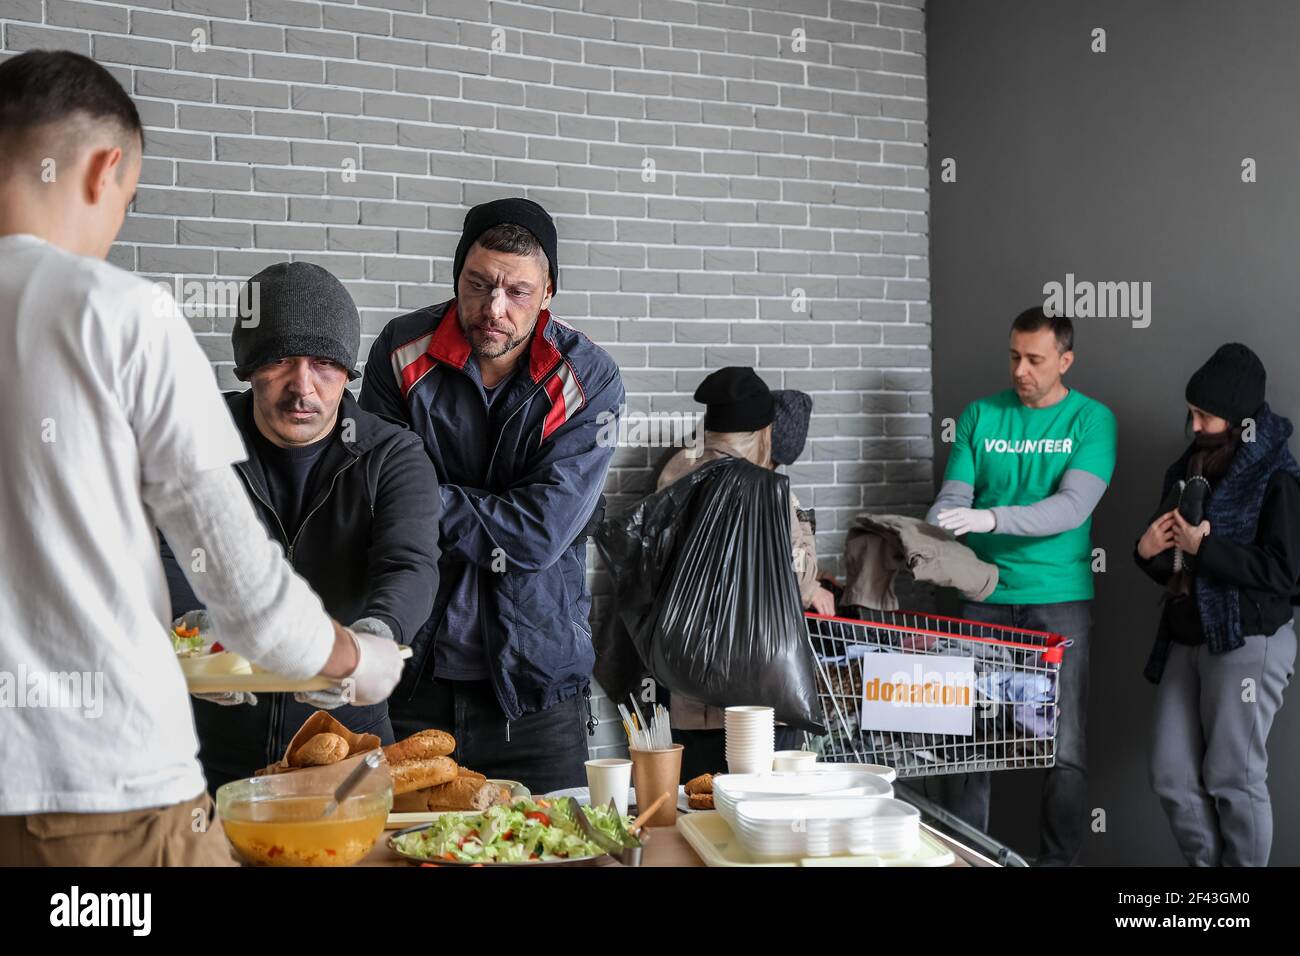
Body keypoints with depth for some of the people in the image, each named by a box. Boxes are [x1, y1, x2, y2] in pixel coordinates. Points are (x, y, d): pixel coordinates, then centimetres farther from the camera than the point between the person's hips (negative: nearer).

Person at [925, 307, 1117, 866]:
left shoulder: (1091, 419, -1)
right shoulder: (980, 416, 7)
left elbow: (1073, 507, -13)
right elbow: (952, 498, 3)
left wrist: (990, 518, -26)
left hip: (1059, 602, -2)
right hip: (985, 598, 2)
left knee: (1065, 750, -2)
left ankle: (1057, 860, 12)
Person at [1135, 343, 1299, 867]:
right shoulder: (1187, 469, 11)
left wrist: (1204, 547, -21)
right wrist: (1148, 552, -4)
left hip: (1247, 643, -7)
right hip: (1185, 639, 7)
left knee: (1232, 779, 0)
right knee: (1171, 776, 8)